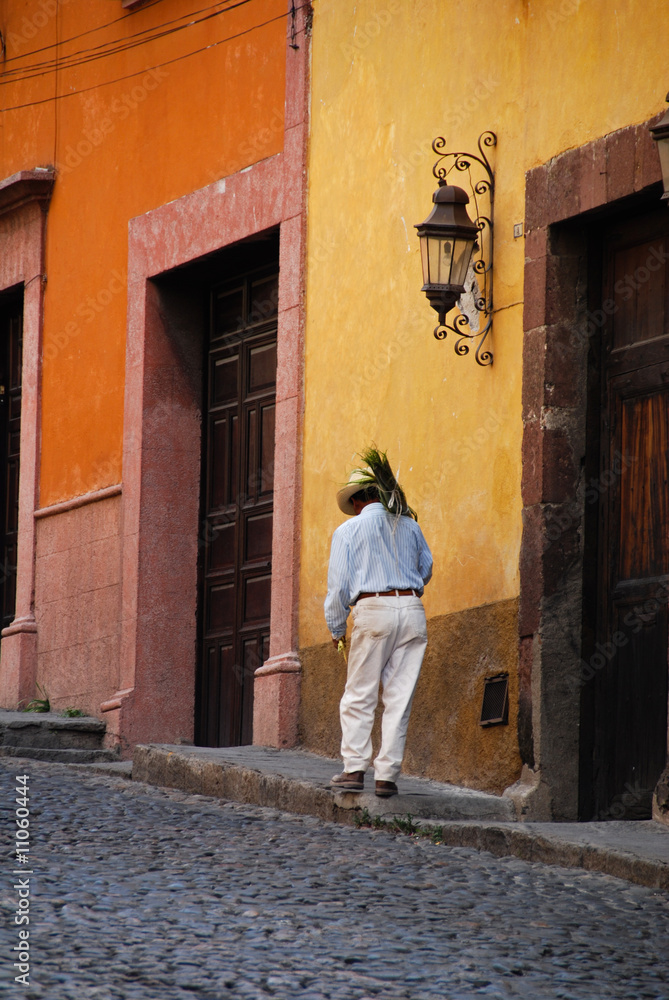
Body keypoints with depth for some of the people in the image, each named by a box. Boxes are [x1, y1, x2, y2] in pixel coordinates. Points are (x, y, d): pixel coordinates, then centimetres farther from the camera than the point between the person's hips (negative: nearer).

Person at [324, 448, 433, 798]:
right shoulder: (409, 526, 14)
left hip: (373, 611, -3)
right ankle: (387, 775, 1)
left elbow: (339, 584, 2)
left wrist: (337, 629, 11)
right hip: (412, 610, 3)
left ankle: (354, 768, -5)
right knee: (399, 698, 3)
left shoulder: (349, 530, 4)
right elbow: (425, 568, 27)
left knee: (359, 697, 3)